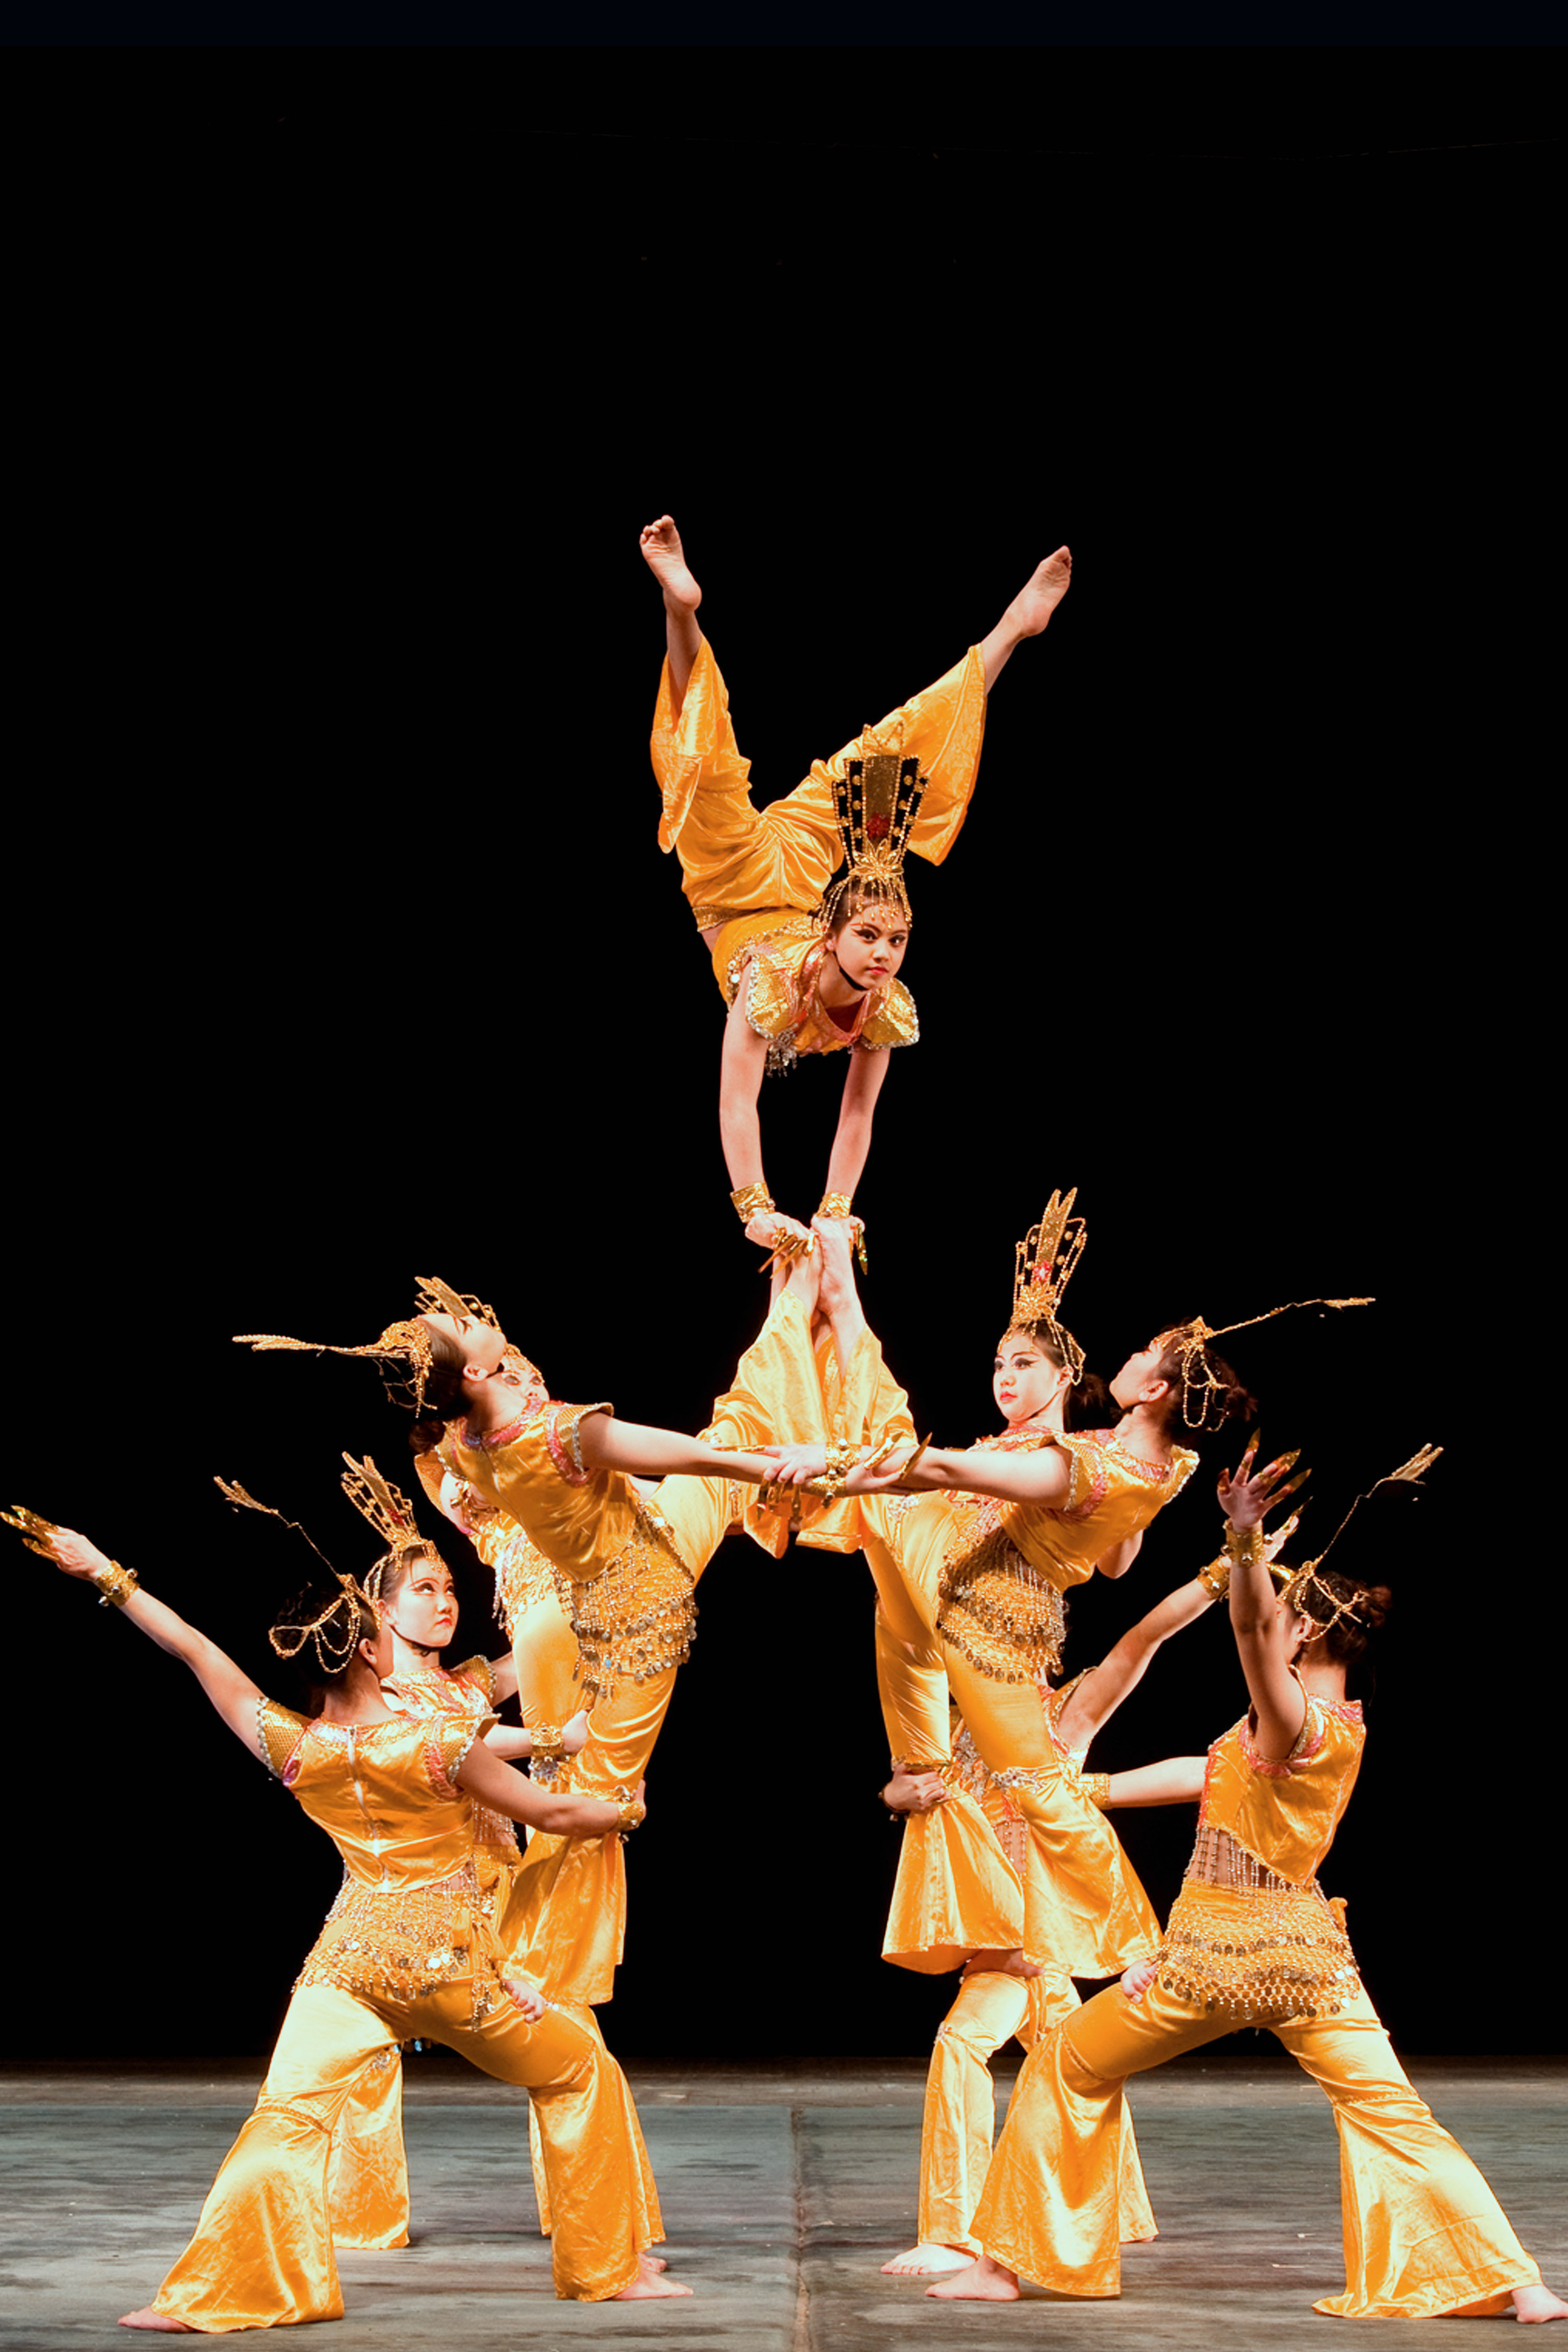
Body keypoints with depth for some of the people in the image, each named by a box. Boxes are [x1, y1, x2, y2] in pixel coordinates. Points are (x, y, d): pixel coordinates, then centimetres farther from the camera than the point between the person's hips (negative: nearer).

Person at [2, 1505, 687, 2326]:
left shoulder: (290, 1746, -5)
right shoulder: (439, 1745, -15)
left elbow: (197, 1650, 5)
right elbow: (551, 1813, -4)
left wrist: (107, 1574, 16)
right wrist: (626, 1812, 17)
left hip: (349, 1958, 3)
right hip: (452, 1965, -3)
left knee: (288, 2114, 1)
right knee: (581, 2076, 14)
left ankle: (210, 2296, -8)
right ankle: (612, 2267, 19)